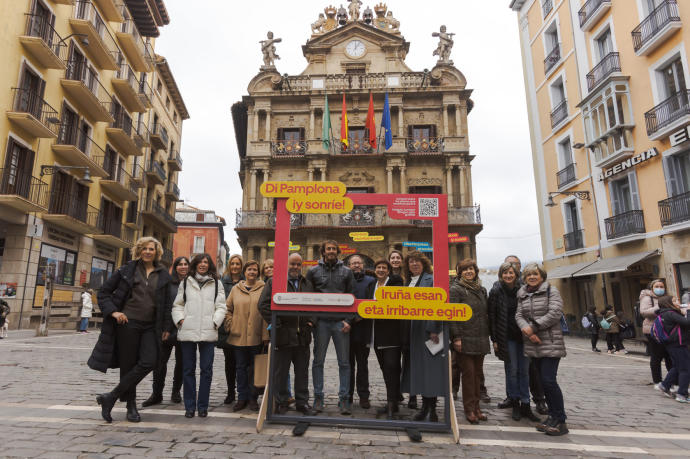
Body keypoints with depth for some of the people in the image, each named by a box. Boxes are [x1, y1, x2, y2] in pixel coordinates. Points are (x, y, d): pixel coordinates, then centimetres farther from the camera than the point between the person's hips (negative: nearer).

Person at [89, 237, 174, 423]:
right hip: (128, 324, -2)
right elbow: (103, 292, 7)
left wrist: (166, 327, 8)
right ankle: (131, 406, 19)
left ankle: (111, 397, -1)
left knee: (149, 362, -14)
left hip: (150, 327, 2)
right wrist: (113, 311, -7)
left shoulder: (163, 276, 8)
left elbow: (167, 303, 13)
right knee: (127, 365, 2)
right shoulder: (126, 270, 3)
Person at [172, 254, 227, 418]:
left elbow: (221, 306, 7)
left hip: (208, 332, -1)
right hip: (187, 331, 1)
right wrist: (180, 319, -2)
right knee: (188, 369, 6)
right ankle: (189, 406, 16)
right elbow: (178, 305, 13)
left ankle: (203, 406, 13)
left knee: (206, 369, 2)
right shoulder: (185, 282, 13)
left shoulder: (216, 283, 10)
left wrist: (215, 322, -6)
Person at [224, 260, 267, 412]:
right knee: (241, 367, 10)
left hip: (256, 336, -2)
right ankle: (242, 398, 22)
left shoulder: (263, 289, 0)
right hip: (238, 336, 2)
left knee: (255, 367, 8)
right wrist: (229, 325, 0)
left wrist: (266, 335, -8)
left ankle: (253, 398, 21)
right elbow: (228, 309, 14)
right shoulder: (236, 289, 8)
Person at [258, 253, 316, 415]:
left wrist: (311, 321, 4)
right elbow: (263, 304, -7)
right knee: (280, 372, 6)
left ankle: (302, 403, 24)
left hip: (303, 336, 4)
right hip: (283, 335, -4)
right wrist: (276, 324, -12)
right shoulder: (273, 282, 0)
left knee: (302, 372, 12)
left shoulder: (308, 284, 15)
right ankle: (281, 403, 20)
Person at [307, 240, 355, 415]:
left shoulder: (346, 271, 7)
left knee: (344, 362, 4)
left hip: (340, 322, 0)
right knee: (318, 361, 8)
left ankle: (344, 399, 15)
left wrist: (348, 320, -4)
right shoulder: (313, 271, 6)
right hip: (321, 321, 0)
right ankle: (318, 397, 20)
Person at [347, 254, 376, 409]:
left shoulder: (370, 281, 6)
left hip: (363, 328, -1)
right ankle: (347, 395, 20)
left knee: (362, 364, 7)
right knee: (348, 364, 9)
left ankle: (363, 396, 15)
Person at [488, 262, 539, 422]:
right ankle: (515, 404, 15)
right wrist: (494, 339, -6)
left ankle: (525, 405, 14)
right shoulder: (496, 291, -3)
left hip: (523, 335, 3)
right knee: (512, 370, 3)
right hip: (507, 337, -3)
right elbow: (492, 316, -3)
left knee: (524, 370, 6)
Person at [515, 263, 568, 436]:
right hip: (533, 344, 6)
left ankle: (560, 421, 2)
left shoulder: (551, 291, -3)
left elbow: (554, 313, -13)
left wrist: (533, 327, -14)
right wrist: (526, 330, -14)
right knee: (543, 381, 11)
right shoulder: (522, 295, 13)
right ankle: (553, 416, 23)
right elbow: (519, 315, 5)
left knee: (549, 380, -10)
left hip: (550, 343, -6)